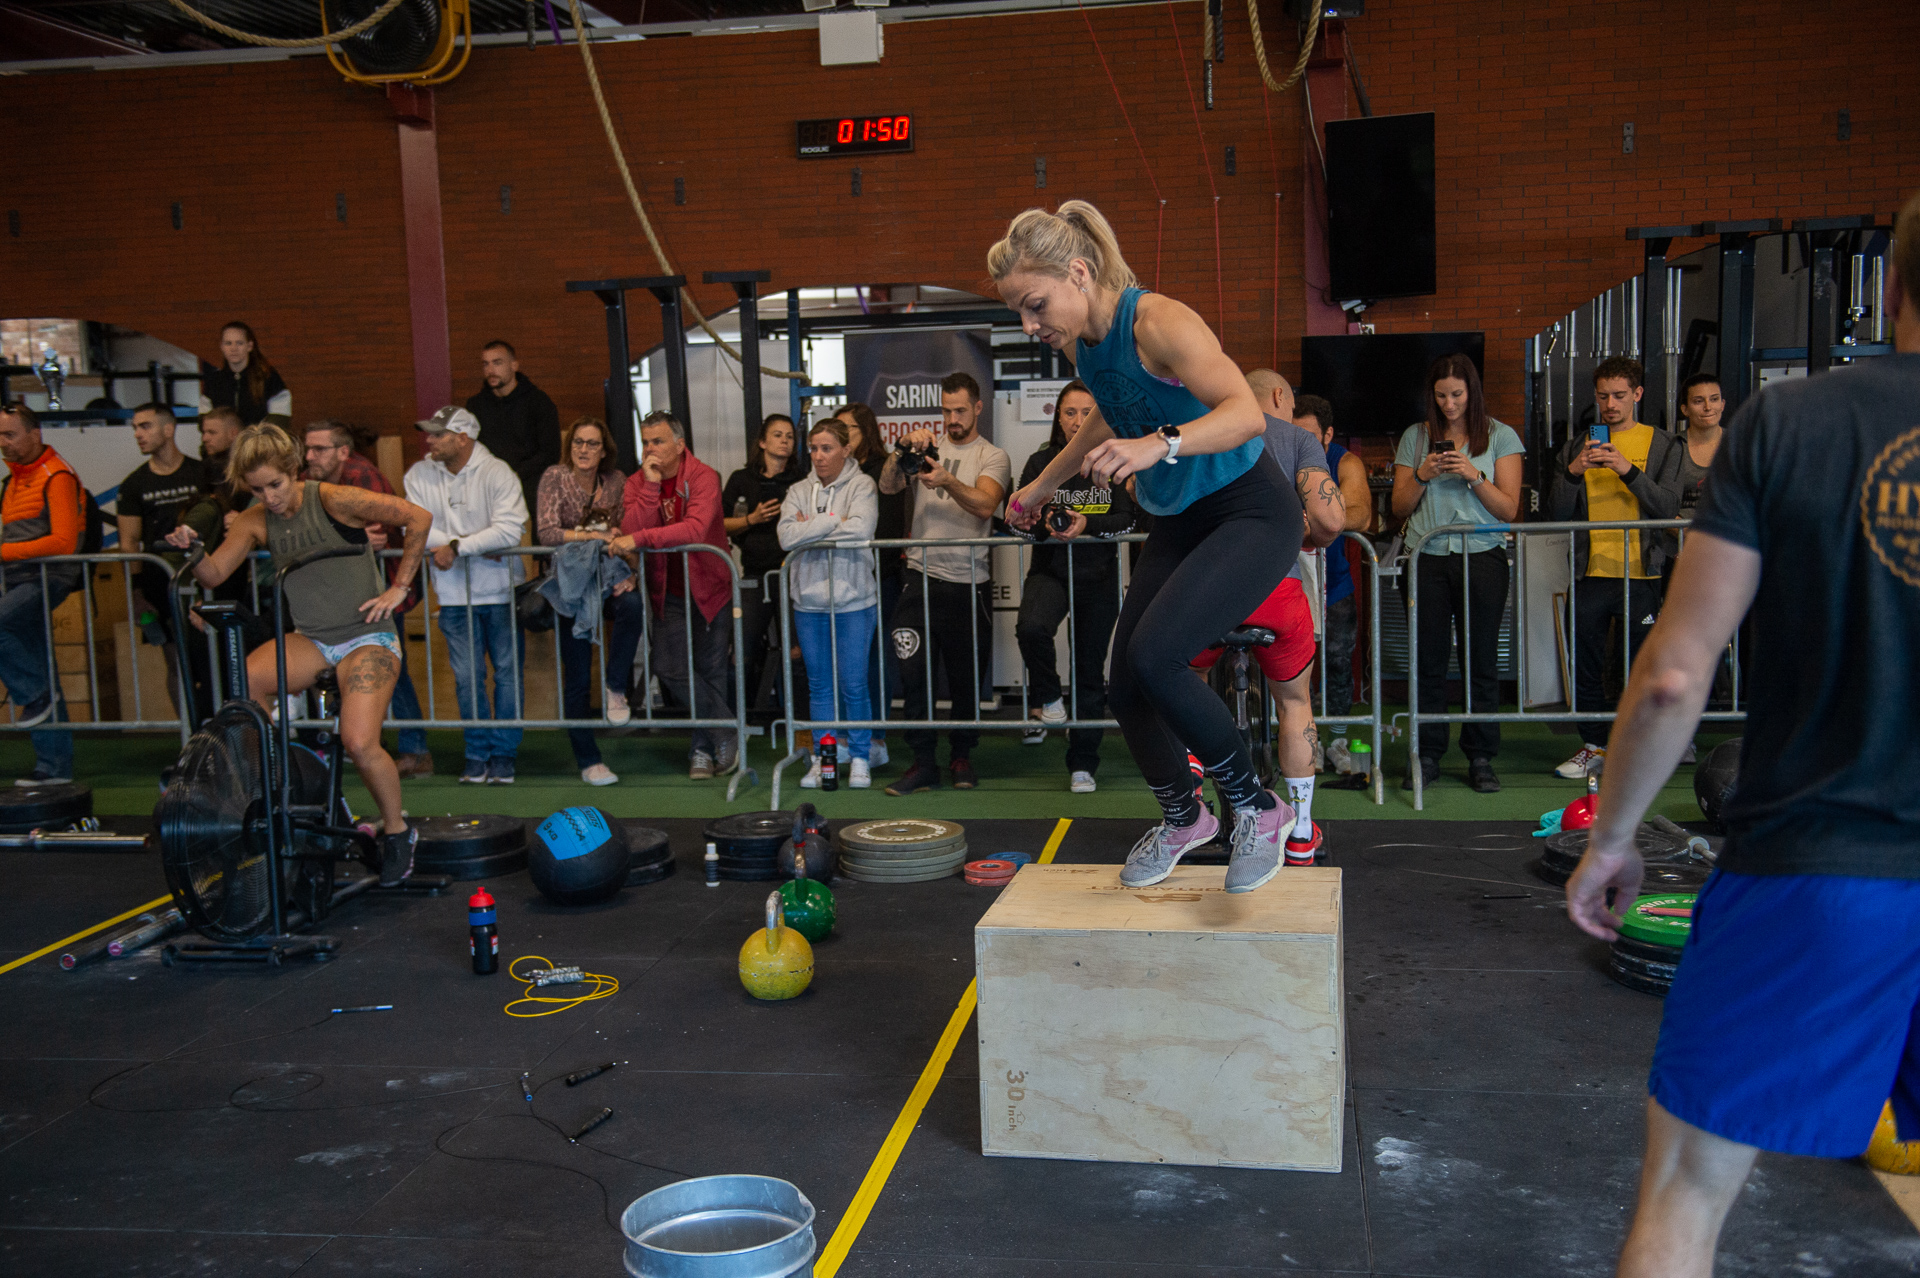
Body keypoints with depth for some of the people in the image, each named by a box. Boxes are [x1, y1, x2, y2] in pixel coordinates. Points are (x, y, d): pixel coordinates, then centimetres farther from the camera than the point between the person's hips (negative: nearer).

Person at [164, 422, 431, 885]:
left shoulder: (332, 500, -11)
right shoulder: (256, 521, 3)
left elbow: (419, 518, -12)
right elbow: (213, 575, -2)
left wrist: (398, 588, -10)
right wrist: (191, 551, -23)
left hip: (366, 637, -5)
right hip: (311, 639, 5)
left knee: (359, 743, -23)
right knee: (240, 682, -25)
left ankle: (396, 831, 4)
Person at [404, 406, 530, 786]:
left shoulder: (497, 473, -8)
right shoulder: (419, 475, 3)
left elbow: (509, 530, -20)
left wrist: (456, 547, -19)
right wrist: (479, 547, -13)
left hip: (500, 588, -2)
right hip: (455, 593, 2)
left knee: (508, 672, 2)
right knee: (467, 677, 3)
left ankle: (504, 754, 13)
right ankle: (477, 753, 16)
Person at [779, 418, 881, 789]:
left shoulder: (862, 486, -2)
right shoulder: (799, 492, 9)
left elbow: (861, 529, -21)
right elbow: (787, 536, -8)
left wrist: (811, 530, -10)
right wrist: (834, 522, -12)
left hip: (853, 599, -4)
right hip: (809, 601, 4)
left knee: (854, 684, 0)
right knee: (819, 684, 11)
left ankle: (860, 757, 14)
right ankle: (823, 756, 20)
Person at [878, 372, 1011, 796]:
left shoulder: (992, 457, 5)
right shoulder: (927, 448, 13)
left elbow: (985, 505, -14)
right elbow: (887, 486, 0)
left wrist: (947, 481, -31)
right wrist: (903, 449, -17)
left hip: (969, 580, -1)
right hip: (920, 575, 2)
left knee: (967, 675, 6)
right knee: (913, 670, -6)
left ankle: (962, 755, 22)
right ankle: (922, 761, 1)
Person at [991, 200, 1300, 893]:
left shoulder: (1159, 322, -23)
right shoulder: (1079, 343, 2)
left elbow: (1248, 413, -36)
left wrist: (1160, 444, -52)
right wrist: (1041, 486, 32)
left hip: (1252, 512, -8)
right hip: (1180, 522, 8)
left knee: (1154, 655, -27)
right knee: (1125, 688, 4)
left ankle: (1256, 808, -7)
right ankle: (1181, 819, 31)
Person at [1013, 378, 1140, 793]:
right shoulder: (1041, 462, 4)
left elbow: (1129, 519, -6)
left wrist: (1088, 523, -23)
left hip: (1099, 576, 0)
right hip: (1050, 571, 0)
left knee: (1090, 672, 6)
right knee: (1032, 628, -33)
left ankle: (1082, 765, 18)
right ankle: (1047, 700, -4)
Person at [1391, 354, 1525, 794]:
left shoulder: (1501, 437, 8)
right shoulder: (1415, 437, 13)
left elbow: (1509, 509, 3)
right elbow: (1399, 507, 12)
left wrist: (1473, 475, -10)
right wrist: (1421, 476, -5)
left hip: (1482, 556, -1)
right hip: (1426, 558, 1)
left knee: (1480, 659, 0)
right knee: (1428, 658, 0)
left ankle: (1480, 757, 7)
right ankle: (1426, 755, 6)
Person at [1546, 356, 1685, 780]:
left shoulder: (1664, 446, 6)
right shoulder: (1576, 448, 12)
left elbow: (1668, 506, -6)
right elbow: (1556, 513, 4)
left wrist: (1628, 470, -18)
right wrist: (1573, 472, -12)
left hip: (1641, 573, -2)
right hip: (1589, 573, 2)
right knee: (1585, 664, 6)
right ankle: (1594, 745, 18)